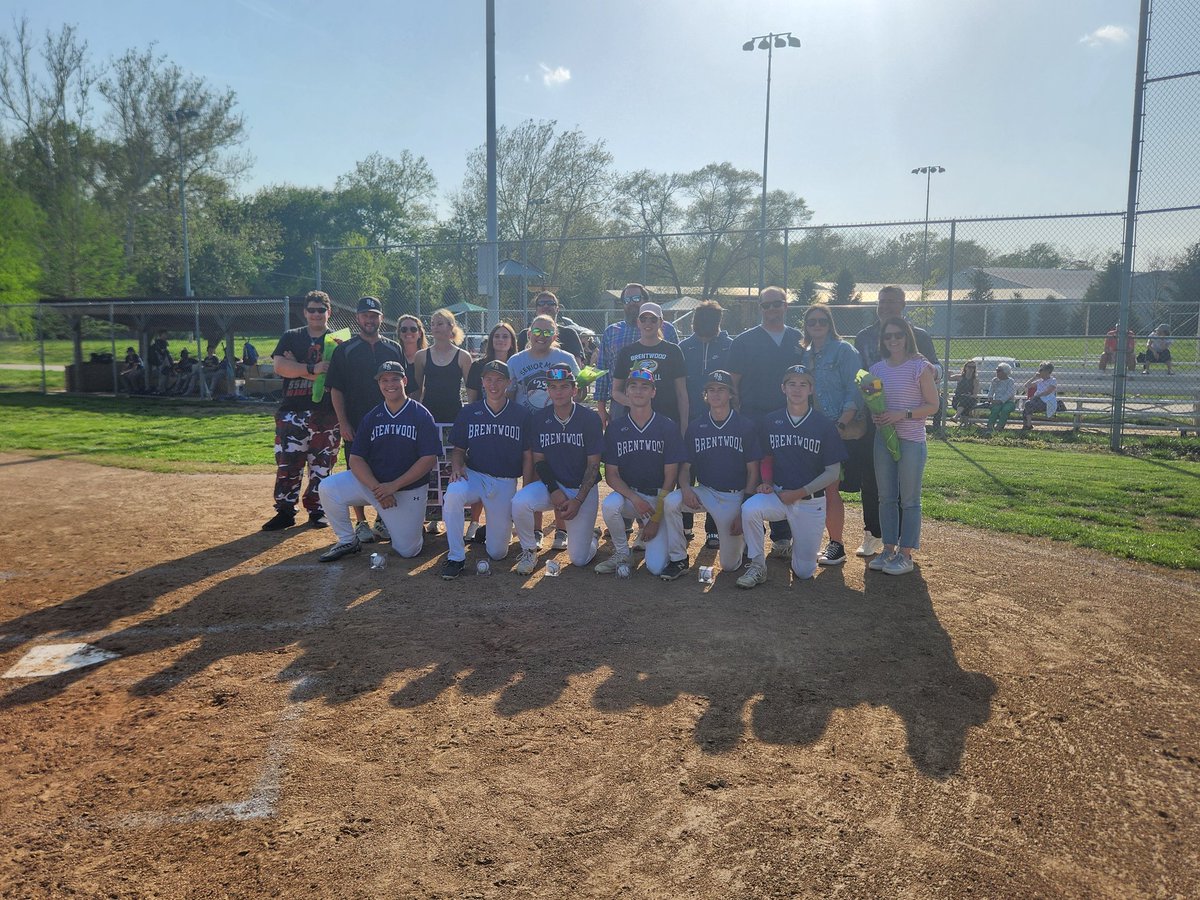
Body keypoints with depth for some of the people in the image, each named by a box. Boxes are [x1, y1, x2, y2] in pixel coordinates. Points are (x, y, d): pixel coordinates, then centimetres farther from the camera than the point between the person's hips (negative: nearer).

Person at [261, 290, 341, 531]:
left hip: (327, 414, -1)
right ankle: (285, 511, 7)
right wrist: (312, 369, -17)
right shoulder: (291, 337, 11)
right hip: (292, 413, 1)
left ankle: (316, 509, 17)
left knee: (322, 465, 5)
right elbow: (279, 367, -5)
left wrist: (296, 368, -13)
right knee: (287, 463, -1)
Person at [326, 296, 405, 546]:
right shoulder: (345, 350, 0)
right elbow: (336, 389, -2)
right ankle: (361, 523, 13)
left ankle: (382, 520, 19)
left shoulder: (394, 349, 9)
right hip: (356, 424, -2)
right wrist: (343, 422, -9)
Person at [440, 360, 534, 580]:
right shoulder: (469, 413, 2)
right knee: (453, 494, -37)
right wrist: (457, 467, -14)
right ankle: (456, 557, -21)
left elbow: (527, 457, 1)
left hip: (506, 483, 0)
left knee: (497, 552, -2)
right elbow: (458, 449, 9)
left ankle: (497, 529, 36)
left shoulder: (521, 414, -1)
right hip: (474, 476, 1)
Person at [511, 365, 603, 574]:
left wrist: (578, 500, -17)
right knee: (519, 503, -31)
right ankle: (529, 551, -5)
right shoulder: (540, 418, -2)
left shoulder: (590, 418, -11)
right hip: (551, 484, 2)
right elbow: (539, 461, 2)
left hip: (583, 488, -2)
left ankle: (588, 533, 32)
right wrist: (553, 490, -14)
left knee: (579, 559, -4)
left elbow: (593, 465, -9)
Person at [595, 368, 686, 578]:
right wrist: (634, 498, -21)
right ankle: (621, 553, -7)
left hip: (658, 497, -2)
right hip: (627, 493, 2)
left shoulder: (668, 428, -5)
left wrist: (656, 518, -11)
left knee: (656, 566, -18)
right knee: (609, 505, -34)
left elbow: (670, 476, -6)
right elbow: (611, 474, -2)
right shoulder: (615, 429, 0)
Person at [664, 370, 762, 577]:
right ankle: (678, 558, -11)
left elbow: (752, 471, -3)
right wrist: (685, 487, -18)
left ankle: (743, 535, 31)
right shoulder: (696, 426, 4)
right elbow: (685, 466, 6)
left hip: (736, 497, -2)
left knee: (730, 564, -5)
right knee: (671, 501, -30)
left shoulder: (747, 426, -4)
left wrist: (745, 510, -10)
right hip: (704, 492, 2)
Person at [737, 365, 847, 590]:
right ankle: (757, 566, -15)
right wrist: (766, 483, -5)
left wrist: (798, 493, -13)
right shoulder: (771, 421, 2)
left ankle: (797, 543, 34)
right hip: (778, 494, 1)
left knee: (804, 571, 0)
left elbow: (833, 472, -5)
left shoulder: (824, 426, -5)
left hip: (811, 501, -1)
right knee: (749, 509, -34)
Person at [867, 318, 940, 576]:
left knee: (909, 500, 2)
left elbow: (934, 405, -8)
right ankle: (889, 550, 20)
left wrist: (903, 414, -19)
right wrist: (874, 413, -5)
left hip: (911, 441, -5)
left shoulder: (920, 367, -7)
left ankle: (906, 554, 9)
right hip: (883, 439, 5)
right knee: (886, 498, 10)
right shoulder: (877, 369, 8)